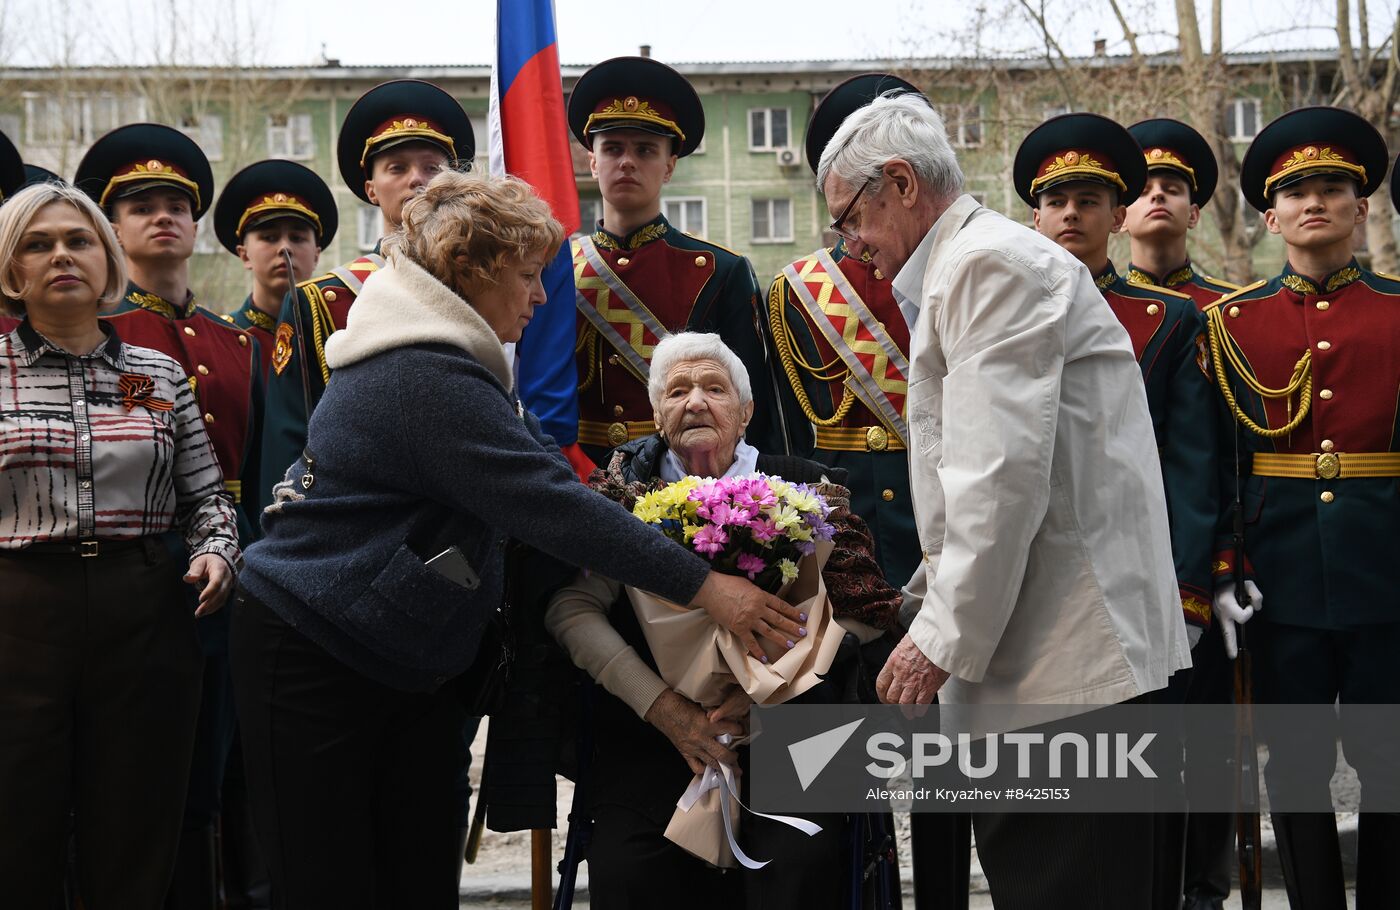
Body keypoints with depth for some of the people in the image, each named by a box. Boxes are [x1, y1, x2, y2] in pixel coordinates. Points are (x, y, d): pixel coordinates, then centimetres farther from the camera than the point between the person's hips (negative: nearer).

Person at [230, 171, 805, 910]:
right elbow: (552, 506, -27)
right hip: (312, 659, -10)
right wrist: (704, 587, -24)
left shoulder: (436, 363, 10)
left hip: (409, 665, 10)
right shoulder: (425, 380, -24)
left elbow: (543, 474, 17)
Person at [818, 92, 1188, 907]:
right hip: (1048, 649, 11)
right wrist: (917, 599, 26)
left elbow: (1005, 477, -20)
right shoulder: (967, 270, 22)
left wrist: (941, 638, -15)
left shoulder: (991, 264, -12)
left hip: (1069, 651, -11)